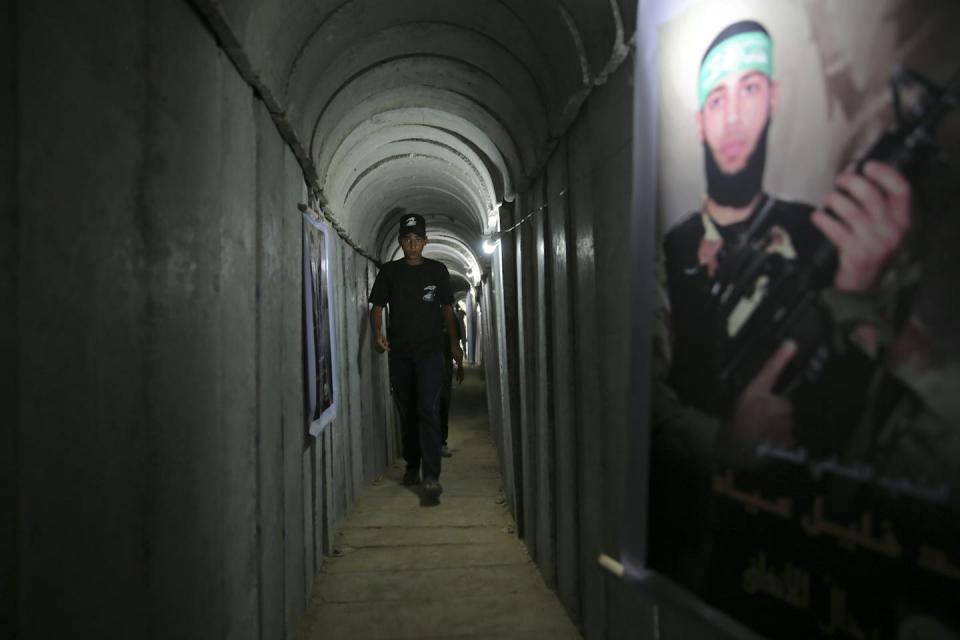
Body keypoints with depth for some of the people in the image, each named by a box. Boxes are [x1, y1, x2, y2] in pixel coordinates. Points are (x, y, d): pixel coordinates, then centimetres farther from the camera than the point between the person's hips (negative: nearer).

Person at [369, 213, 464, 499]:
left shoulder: (437, 270, 5)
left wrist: (454, 343, 13)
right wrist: (378, 333, -14)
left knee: (428, 410, -12)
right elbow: (377, 306, 4)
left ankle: (431, 476, -14)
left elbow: (447, 309, 12)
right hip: (399, 353, 2)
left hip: (430, 352, -2)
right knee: (406, 412, 10)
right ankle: (412, 465, 26)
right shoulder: (389, 271, 5)